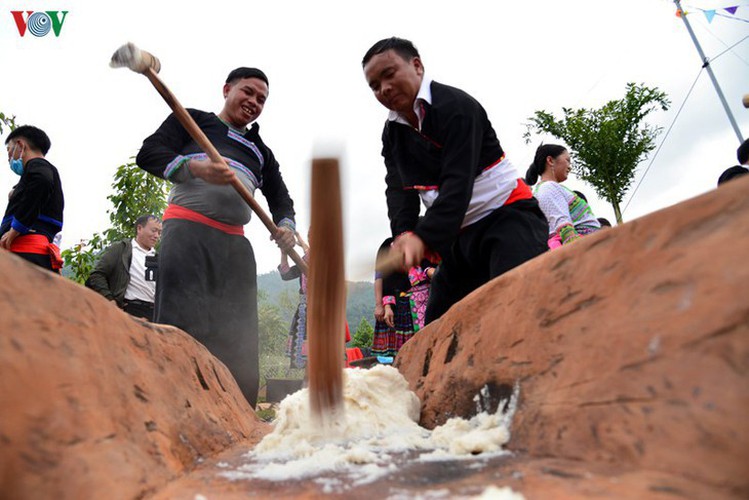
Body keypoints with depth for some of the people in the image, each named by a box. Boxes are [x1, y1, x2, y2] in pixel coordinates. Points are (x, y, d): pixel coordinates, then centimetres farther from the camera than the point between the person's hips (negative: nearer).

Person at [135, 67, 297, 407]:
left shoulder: (260, 151, 28)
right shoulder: (193, 120, 14)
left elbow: (279, 196, 25)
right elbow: (149, 154, 2)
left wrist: (285, 225, 1)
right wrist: (195, 168, -17)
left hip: (234, 243, 5)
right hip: (188, 230, -5)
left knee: (238, 338, -1)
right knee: (184, 327, -14)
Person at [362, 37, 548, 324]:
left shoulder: (455, 106, -15)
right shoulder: (392, 134, 8)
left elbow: (458, 182, -25)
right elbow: (399, 189, -3)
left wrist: (425, 236, -35)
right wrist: (404, 233, -23)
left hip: (506, 217, -8)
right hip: (459, 234, 8)